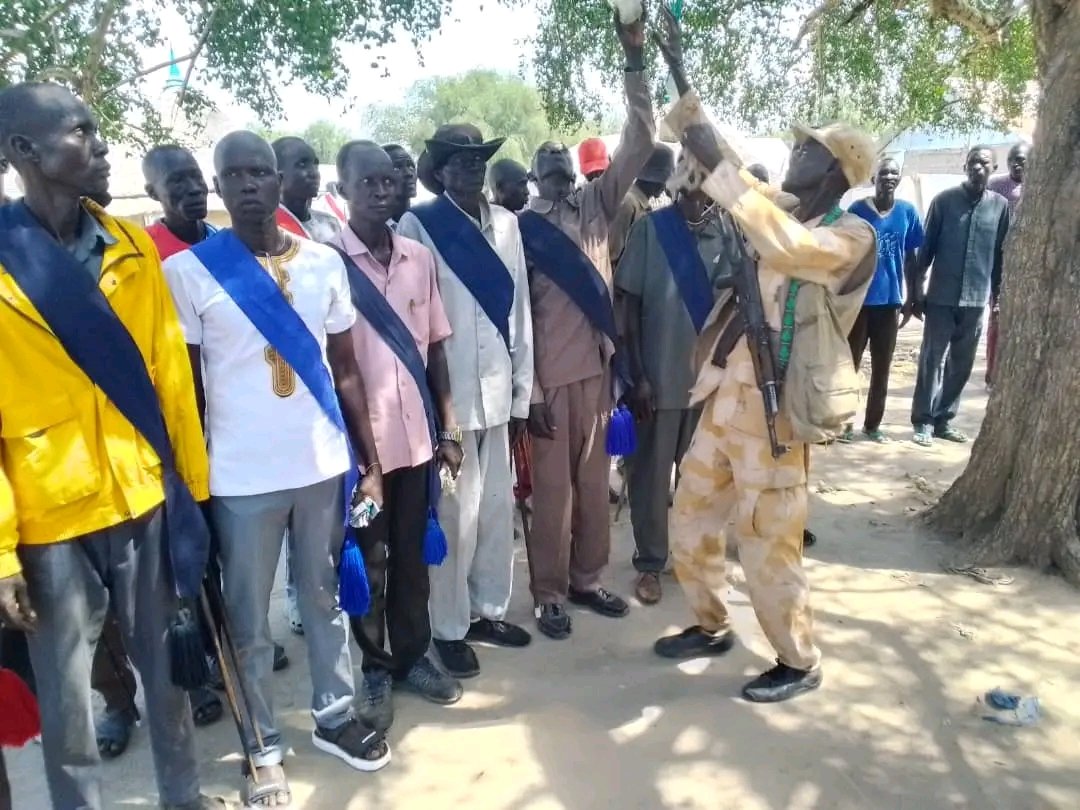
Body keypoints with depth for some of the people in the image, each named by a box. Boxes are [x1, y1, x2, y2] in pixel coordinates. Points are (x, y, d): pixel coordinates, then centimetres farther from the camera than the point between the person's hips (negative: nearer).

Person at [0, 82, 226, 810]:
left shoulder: (131, 246, 2)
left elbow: (171, 373, 6)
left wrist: (192, 484, 6)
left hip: (147, 496, 4)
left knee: (166, 661, 17)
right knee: (66, 692, 10)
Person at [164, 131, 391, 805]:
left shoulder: (325, 262, 3)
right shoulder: (189, 271, -5)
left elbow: (345, 367, 8)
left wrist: (369, 458, 7)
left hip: (324, 465, 3)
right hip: (241, 476, -2)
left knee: (325, 598, 18)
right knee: (250, 620, 11)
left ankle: (335, 717, 37)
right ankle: (263, 749, 29)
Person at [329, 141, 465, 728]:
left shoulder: (420, 258, 5)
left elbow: (435, 348, 9)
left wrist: (448, 428, 8)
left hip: (415, 435, 4)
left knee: (412, 554, 16)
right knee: (368, 561, 11)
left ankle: (412, 656, 33)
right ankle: (372, 668, 28)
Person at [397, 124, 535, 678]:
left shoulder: (505, 223, 10)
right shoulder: (418, 225, -5)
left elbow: (520, 310, 10)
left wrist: (522, 392, 9)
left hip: (497, 390, 5)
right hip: (445, 392, -5)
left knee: (497, 508, 13)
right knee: (454, 515, 1)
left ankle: (488, 609, 31)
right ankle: (449, 628, 18)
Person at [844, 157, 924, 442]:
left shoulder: (907, 212, 3)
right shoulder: (857, 209, -5)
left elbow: (910, 257, 10)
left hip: (890, 299, 3)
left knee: (882, 367, 10)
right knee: (849, 362, 3)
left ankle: (873, 424, 20)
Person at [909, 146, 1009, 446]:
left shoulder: (1000, 205, 5)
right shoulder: (944, 200, -2)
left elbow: (1001, 254, 9)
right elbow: (926, 248, -1)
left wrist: (998, 294, 8)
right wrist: (917, 291, -3)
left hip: (977, 298, 3)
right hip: (941, 296, -3)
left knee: (962, 363, 8)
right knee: (933, 359, 0)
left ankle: (944, 419, 18)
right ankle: (924, 420, 6)